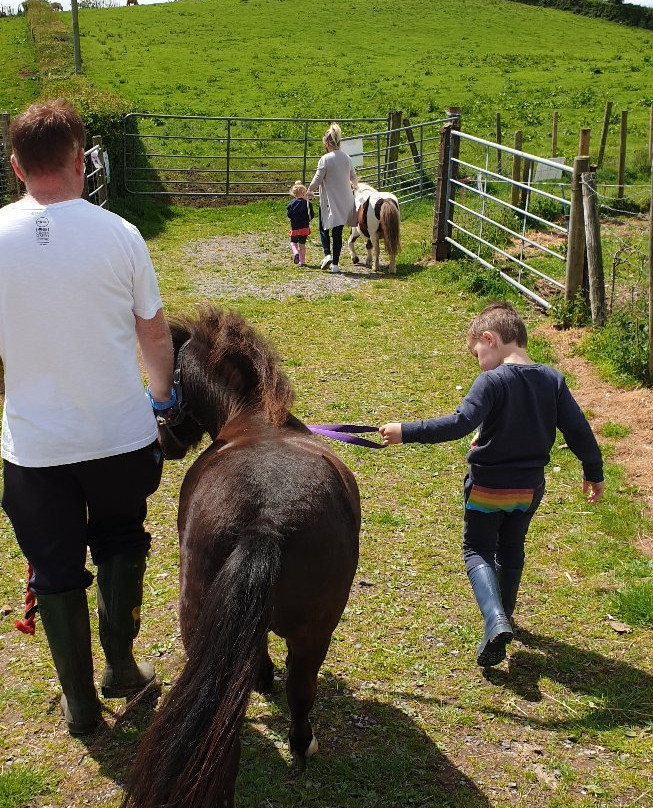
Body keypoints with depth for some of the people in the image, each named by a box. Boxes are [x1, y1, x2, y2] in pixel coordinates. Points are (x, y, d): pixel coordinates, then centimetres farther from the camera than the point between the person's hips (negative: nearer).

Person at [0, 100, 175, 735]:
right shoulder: (118, 235, -12)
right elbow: (154, 332, -1)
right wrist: (161, 394, 17)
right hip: (121, 436, 0)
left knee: (55, 570, 16)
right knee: (120, 548, 24)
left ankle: (80, 702, 28)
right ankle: (120, 667, 36)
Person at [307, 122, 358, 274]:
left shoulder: (325, 159, -14)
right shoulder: (347, 158, 5)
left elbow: (317, 180, -11)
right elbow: (353, 177, 21)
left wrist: (309, 190, 9)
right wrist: (354, 186, 45)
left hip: (329, 200, -5)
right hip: (345, 201, 5)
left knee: (324, 228, 13)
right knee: (338, 231, 10)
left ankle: (327, 254, -8)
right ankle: (335, 263, 10)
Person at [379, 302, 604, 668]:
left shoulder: (493, 381, -21)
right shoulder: (553, 380, -4)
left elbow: (460, 423, -31)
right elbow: (579, 430, -1)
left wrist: (407, 432, -29)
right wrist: (594, 473, 12)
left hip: (488, 487, -5)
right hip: (530, 488, 5)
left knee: (478, 551, 10)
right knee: (511, 551, 23)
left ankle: (495, 619, -12)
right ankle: (504, 615, 39)